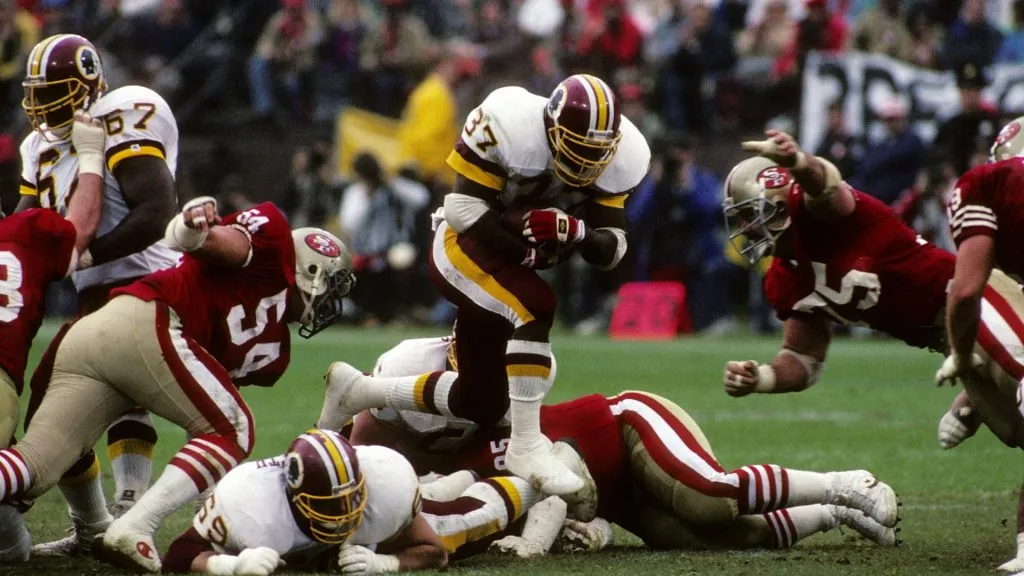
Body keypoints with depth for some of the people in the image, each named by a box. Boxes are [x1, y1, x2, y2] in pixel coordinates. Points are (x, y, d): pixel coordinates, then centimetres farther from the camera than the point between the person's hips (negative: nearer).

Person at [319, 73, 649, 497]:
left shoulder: (618, 159, -10)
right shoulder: (510, 127, -26)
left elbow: (611, 252, -10)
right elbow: (465, 208, -24)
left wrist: (577, 232, -30)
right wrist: (523, 250, -28)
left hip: (516, 266, 7)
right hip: (465, 247, -7)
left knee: (482, 404, 10)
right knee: (534, 308, -35)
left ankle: (357, 390, 30)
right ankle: (527, 447, -28)